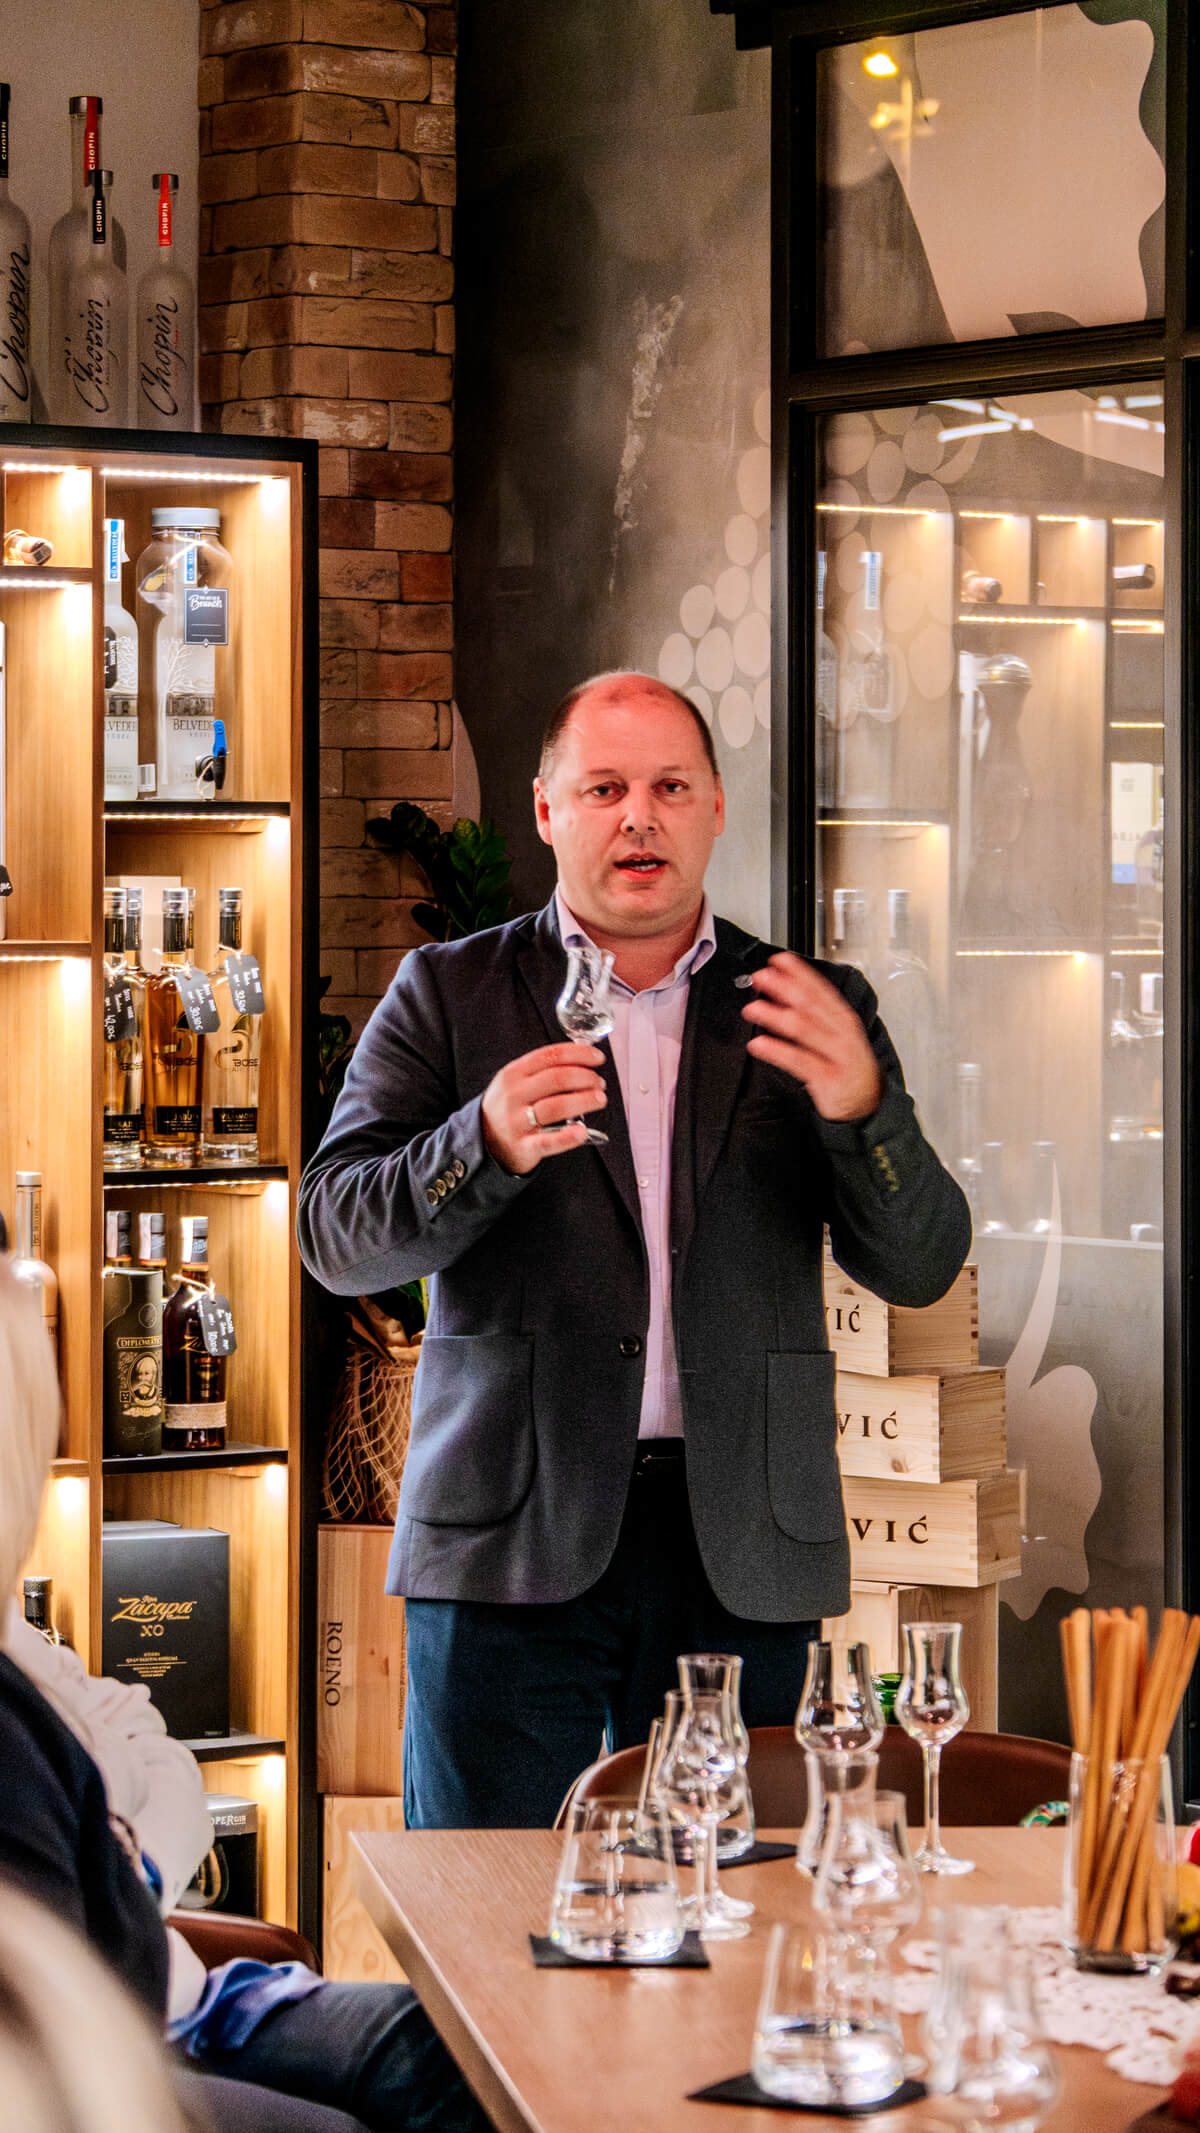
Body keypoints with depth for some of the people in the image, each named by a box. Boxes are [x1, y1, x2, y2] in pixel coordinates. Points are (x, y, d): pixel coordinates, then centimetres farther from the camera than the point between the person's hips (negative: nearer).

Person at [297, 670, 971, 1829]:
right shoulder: (449, 993, 7)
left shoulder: (811, 1008, 11)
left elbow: (921, 1266, 5)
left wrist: (860, 1106, -15)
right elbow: (336, 1239, -1)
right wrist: (488, 1145, -20)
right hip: (510, 1542, -1)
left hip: (739, 1557, 1)